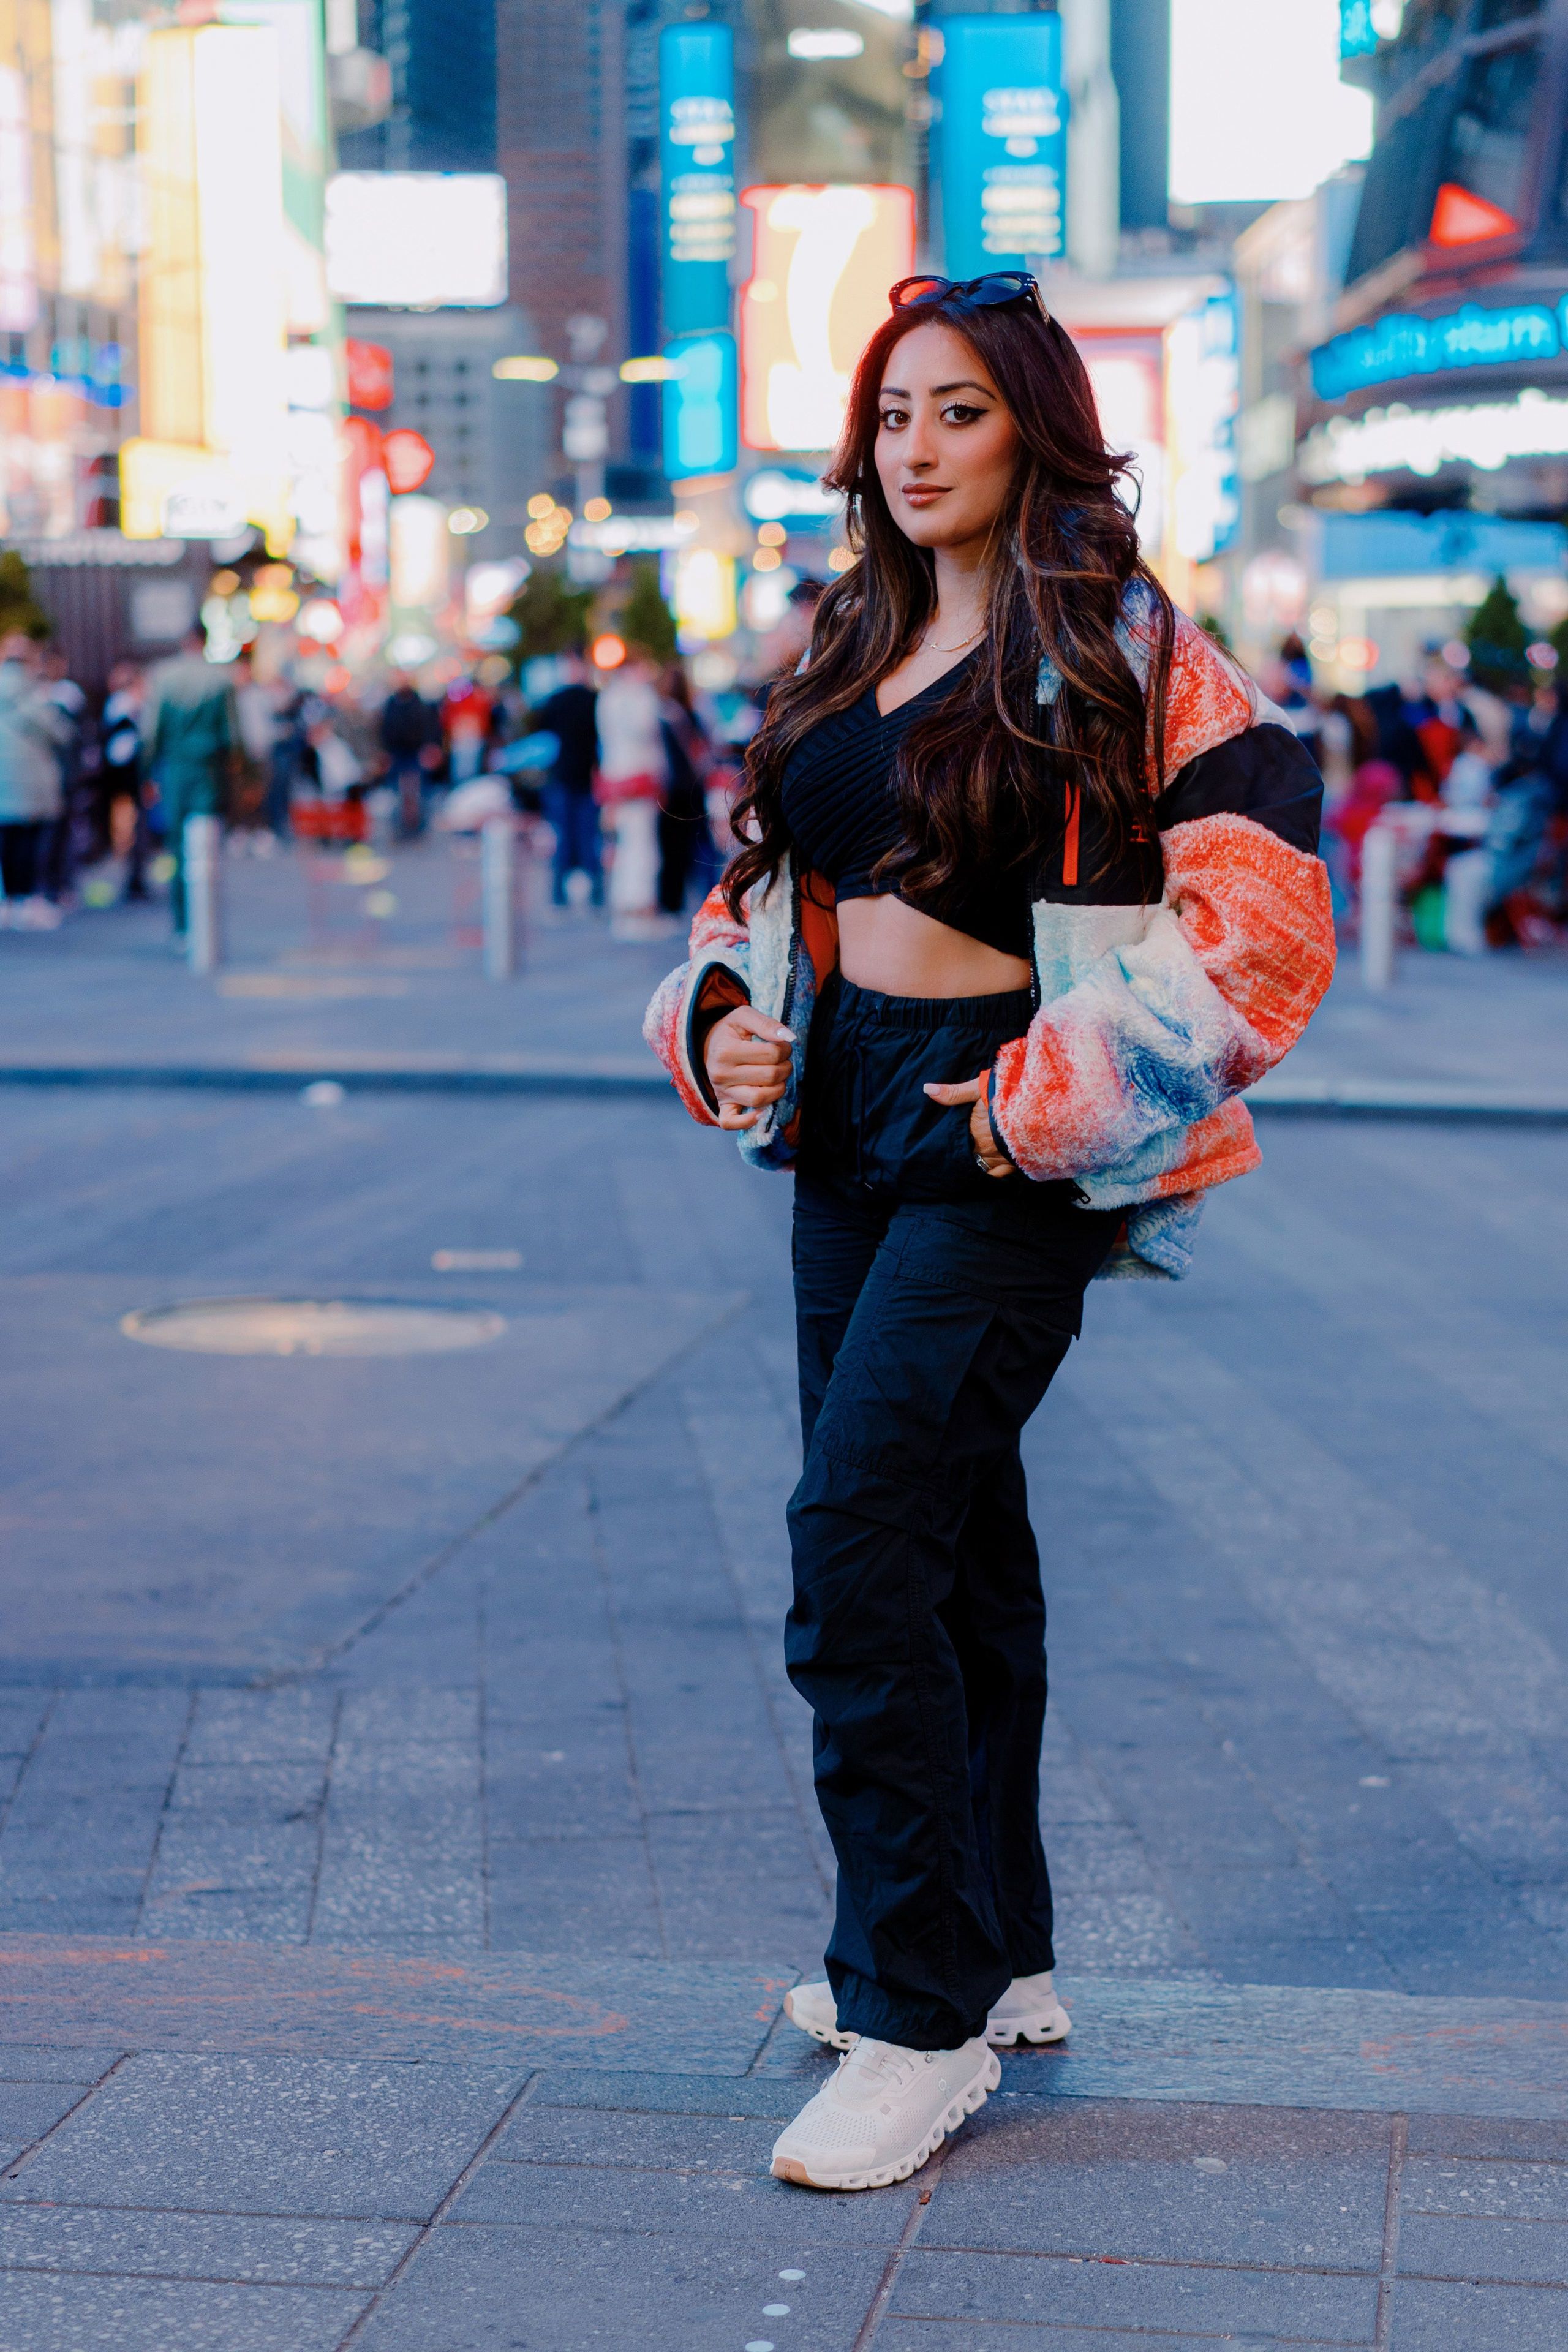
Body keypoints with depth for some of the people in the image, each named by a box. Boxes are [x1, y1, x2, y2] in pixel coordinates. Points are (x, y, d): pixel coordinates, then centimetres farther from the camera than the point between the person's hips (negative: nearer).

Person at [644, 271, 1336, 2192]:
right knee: (947, 1544, 15)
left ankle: (918, 2024, -4)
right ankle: (998, 1957, 29)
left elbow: (1267, 918, -14)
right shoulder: (852, 647, 13)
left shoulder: (1124, 649, -9)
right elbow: (772, 882, 22)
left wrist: (1053, 1100, -16)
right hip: (850, 1124, 8)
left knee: (860, 1547, -14)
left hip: (1003, 1148, -7)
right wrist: (724, 1014, 2)